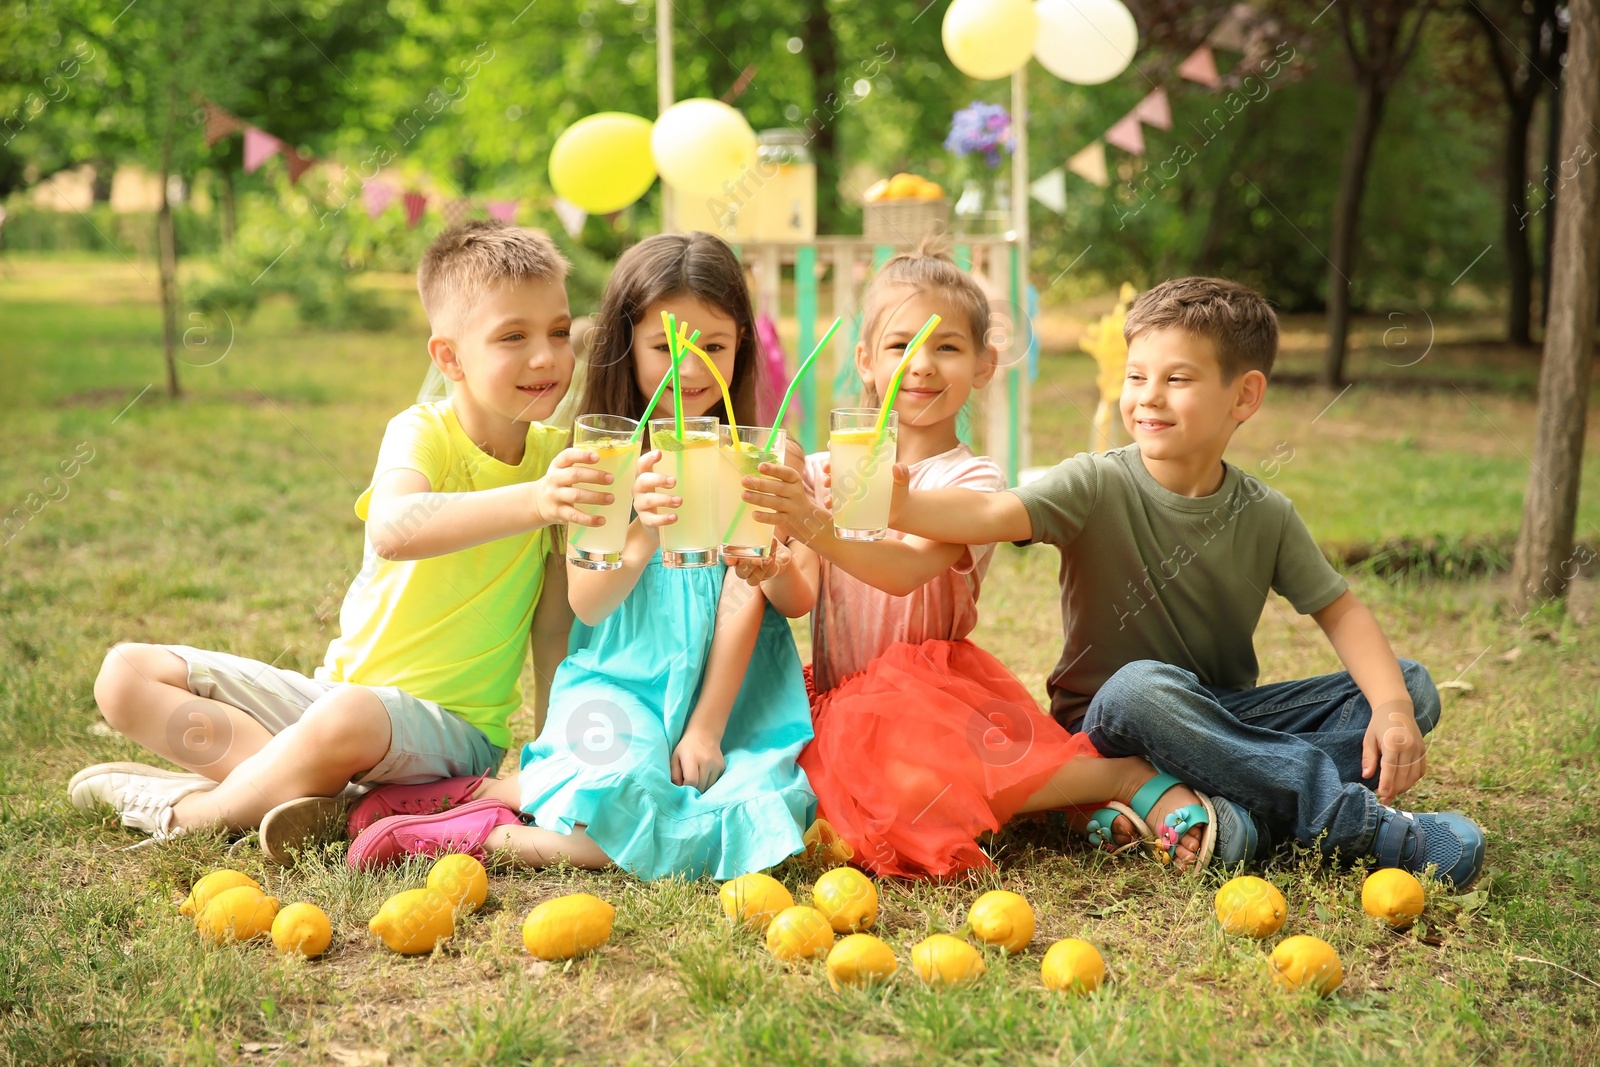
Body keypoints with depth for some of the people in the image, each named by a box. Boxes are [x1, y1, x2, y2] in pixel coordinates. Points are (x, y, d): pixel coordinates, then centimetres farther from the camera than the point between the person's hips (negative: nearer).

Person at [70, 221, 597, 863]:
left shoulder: (559, 457, -2)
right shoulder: (422, 433, -11)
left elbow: (555, 618, 0)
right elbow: (391, 529, -36)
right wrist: (531, 502, -50)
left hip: (451, 726, -2)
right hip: (338, 685, 2)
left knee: (348, 718, -38)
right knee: (127, 674, -7)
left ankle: (188, 810, -13)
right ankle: (300, 779, -23)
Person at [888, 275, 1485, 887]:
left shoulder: (1265, 515, -2)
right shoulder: (1097, 486, -13)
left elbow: (1340, 612, 2)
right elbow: (990, 515, -29)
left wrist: (1391, 706, -16)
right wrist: (900, 505, -49)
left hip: (1225, 719, 4)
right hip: (1111, 726, -4)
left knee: (1413, 688, -10)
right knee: (1140, 686, -39)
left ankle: (1250, 814, -33)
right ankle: (1364, 822, -34)